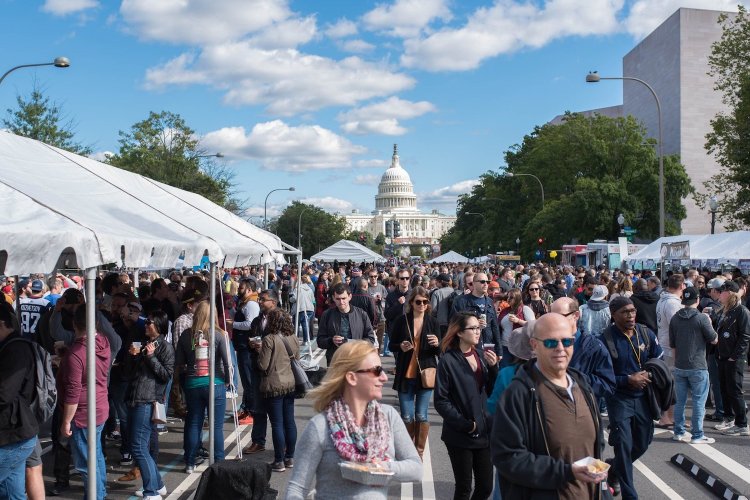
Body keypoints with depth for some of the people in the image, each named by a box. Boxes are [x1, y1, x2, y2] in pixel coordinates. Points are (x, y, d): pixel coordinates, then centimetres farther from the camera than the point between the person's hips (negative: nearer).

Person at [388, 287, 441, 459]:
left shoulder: (432, 322, 1)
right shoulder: (402, 321, -1)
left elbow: (440, 352, 5)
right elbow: (391, 345, 7)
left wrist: (437, 344, -17)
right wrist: (401, 346, -14)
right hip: (405, 374, 0)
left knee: (421, 415, 0)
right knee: (407, 417, 2)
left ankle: (420, 451, 14)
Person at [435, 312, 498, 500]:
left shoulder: (482, 355, 5)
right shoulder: (448, 361, -12)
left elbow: (492, 392, 7)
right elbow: (441, 401, -12)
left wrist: (493, 367, -8)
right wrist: (465, 424, -15)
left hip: (484, 432, 5)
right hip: (460, 436, -5)